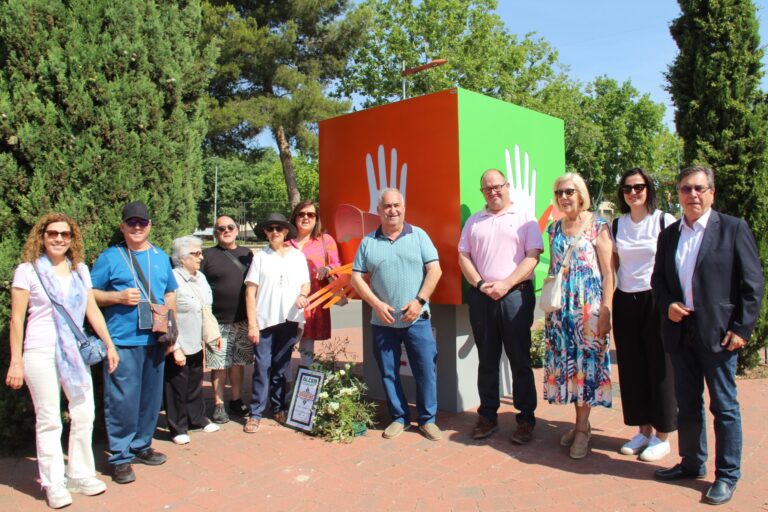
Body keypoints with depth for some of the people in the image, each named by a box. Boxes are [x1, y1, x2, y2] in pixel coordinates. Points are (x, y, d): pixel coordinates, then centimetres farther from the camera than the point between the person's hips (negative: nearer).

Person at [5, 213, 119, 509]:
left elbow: (93, 311, 12)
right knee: (49, 420, 2)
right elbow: (16, 319, -3)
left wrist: (109, 344, 7)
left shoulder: (80, 270, 10)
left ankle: (80, 475, 23)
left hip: (75, 352, 4)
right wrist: (16, 361, -7)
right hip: (41, 353, -4)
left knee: (84, 415, 7)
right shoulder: (28, 270, -2)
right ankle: (53, 484, 15)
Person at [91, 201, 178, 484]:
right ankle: (120, 457, 11)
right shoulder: (110, 257, -1)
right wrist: (119, 296, -16)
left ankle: (142, 445, 29)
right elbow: (90, 294, -1)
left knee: (151, 397, 13)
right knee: (122, 400, -3)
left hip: (155, 341, 5)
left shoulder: (161, 257, 13)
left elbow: (170, 294, 19)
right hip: (122, 341, -5)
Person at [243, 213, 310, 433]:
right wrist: (252, 324, -8)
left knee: (282, 367, 12)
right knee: (262, 367, -1)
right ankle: (256, 413, 7)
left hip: (289, 319, 2)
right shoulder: (260, 257, 2)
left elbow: (306, 283, 12)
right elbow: (250, 292, -1)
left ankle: (278, 408, 24)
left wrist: (302, 295, -12)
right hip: (265, 320, -2)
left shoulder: (297, 256, 8)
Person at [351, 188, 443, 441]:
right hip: (383, 321, 2)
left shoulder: (418, 235, 2)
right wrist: (376, 304, -8)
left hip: (416, 318, -1)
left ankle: (427, 419, 17)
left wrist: (419, 301, -12)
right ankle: (399, 418, 25)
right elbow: (356, 278, 4)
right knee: (388, 372, 9)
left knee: (426, 369, 1)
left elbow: (435, 270, -3)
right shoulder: (368, 242, 6)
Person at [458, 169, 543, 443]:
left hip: (515, 294, -3)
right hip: (481, 297, 4)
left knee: (520, 360, 2)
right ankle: (488, 416, 21)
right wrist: (480, 284, -6)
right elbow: (463, 256, 10)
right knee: (486, 360, 11)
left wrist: (506, 284, -15)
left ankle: (526, 419, 13)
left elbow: (532, 256, -5)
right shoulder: (474, 221, 14)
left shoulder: (524, 218, 3)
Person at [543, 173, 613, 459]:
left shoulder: (598, 226, -3)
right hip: (560, 308, 5)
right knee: (567, 363, 7)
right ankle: (581, 423, 20)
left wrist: (605, 311, -13)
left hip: (589, 306, -5)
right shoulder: (554, 229, 11)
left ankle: (582, 428, 9)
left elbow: (608, 272, -7)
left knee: (587, 362, -1)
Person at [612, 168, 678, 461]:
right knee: (632, 368, 9)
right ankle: (643, 431, 24)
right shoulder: (617, 225, 9)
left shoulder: (665, 221, -4)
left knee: (659, 367, 3)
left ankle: (662, 436, 17)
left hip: (656, 302, -4)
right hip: (625, 303, 4)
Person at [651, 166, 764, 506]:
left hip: (719, 333, -4)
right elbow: (658, 279, 15)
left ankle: (727, 475, 19)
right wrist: (667, 305, -4)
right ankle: (692, 463, 30)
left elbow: (752, 284, -5)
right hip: (680, 333, 5)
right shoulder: (669, 235, 10)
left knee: (724, 406, 5)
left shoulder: (734, 229, -3)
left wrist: (742, 328, -10)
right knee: (687, 404, 14)